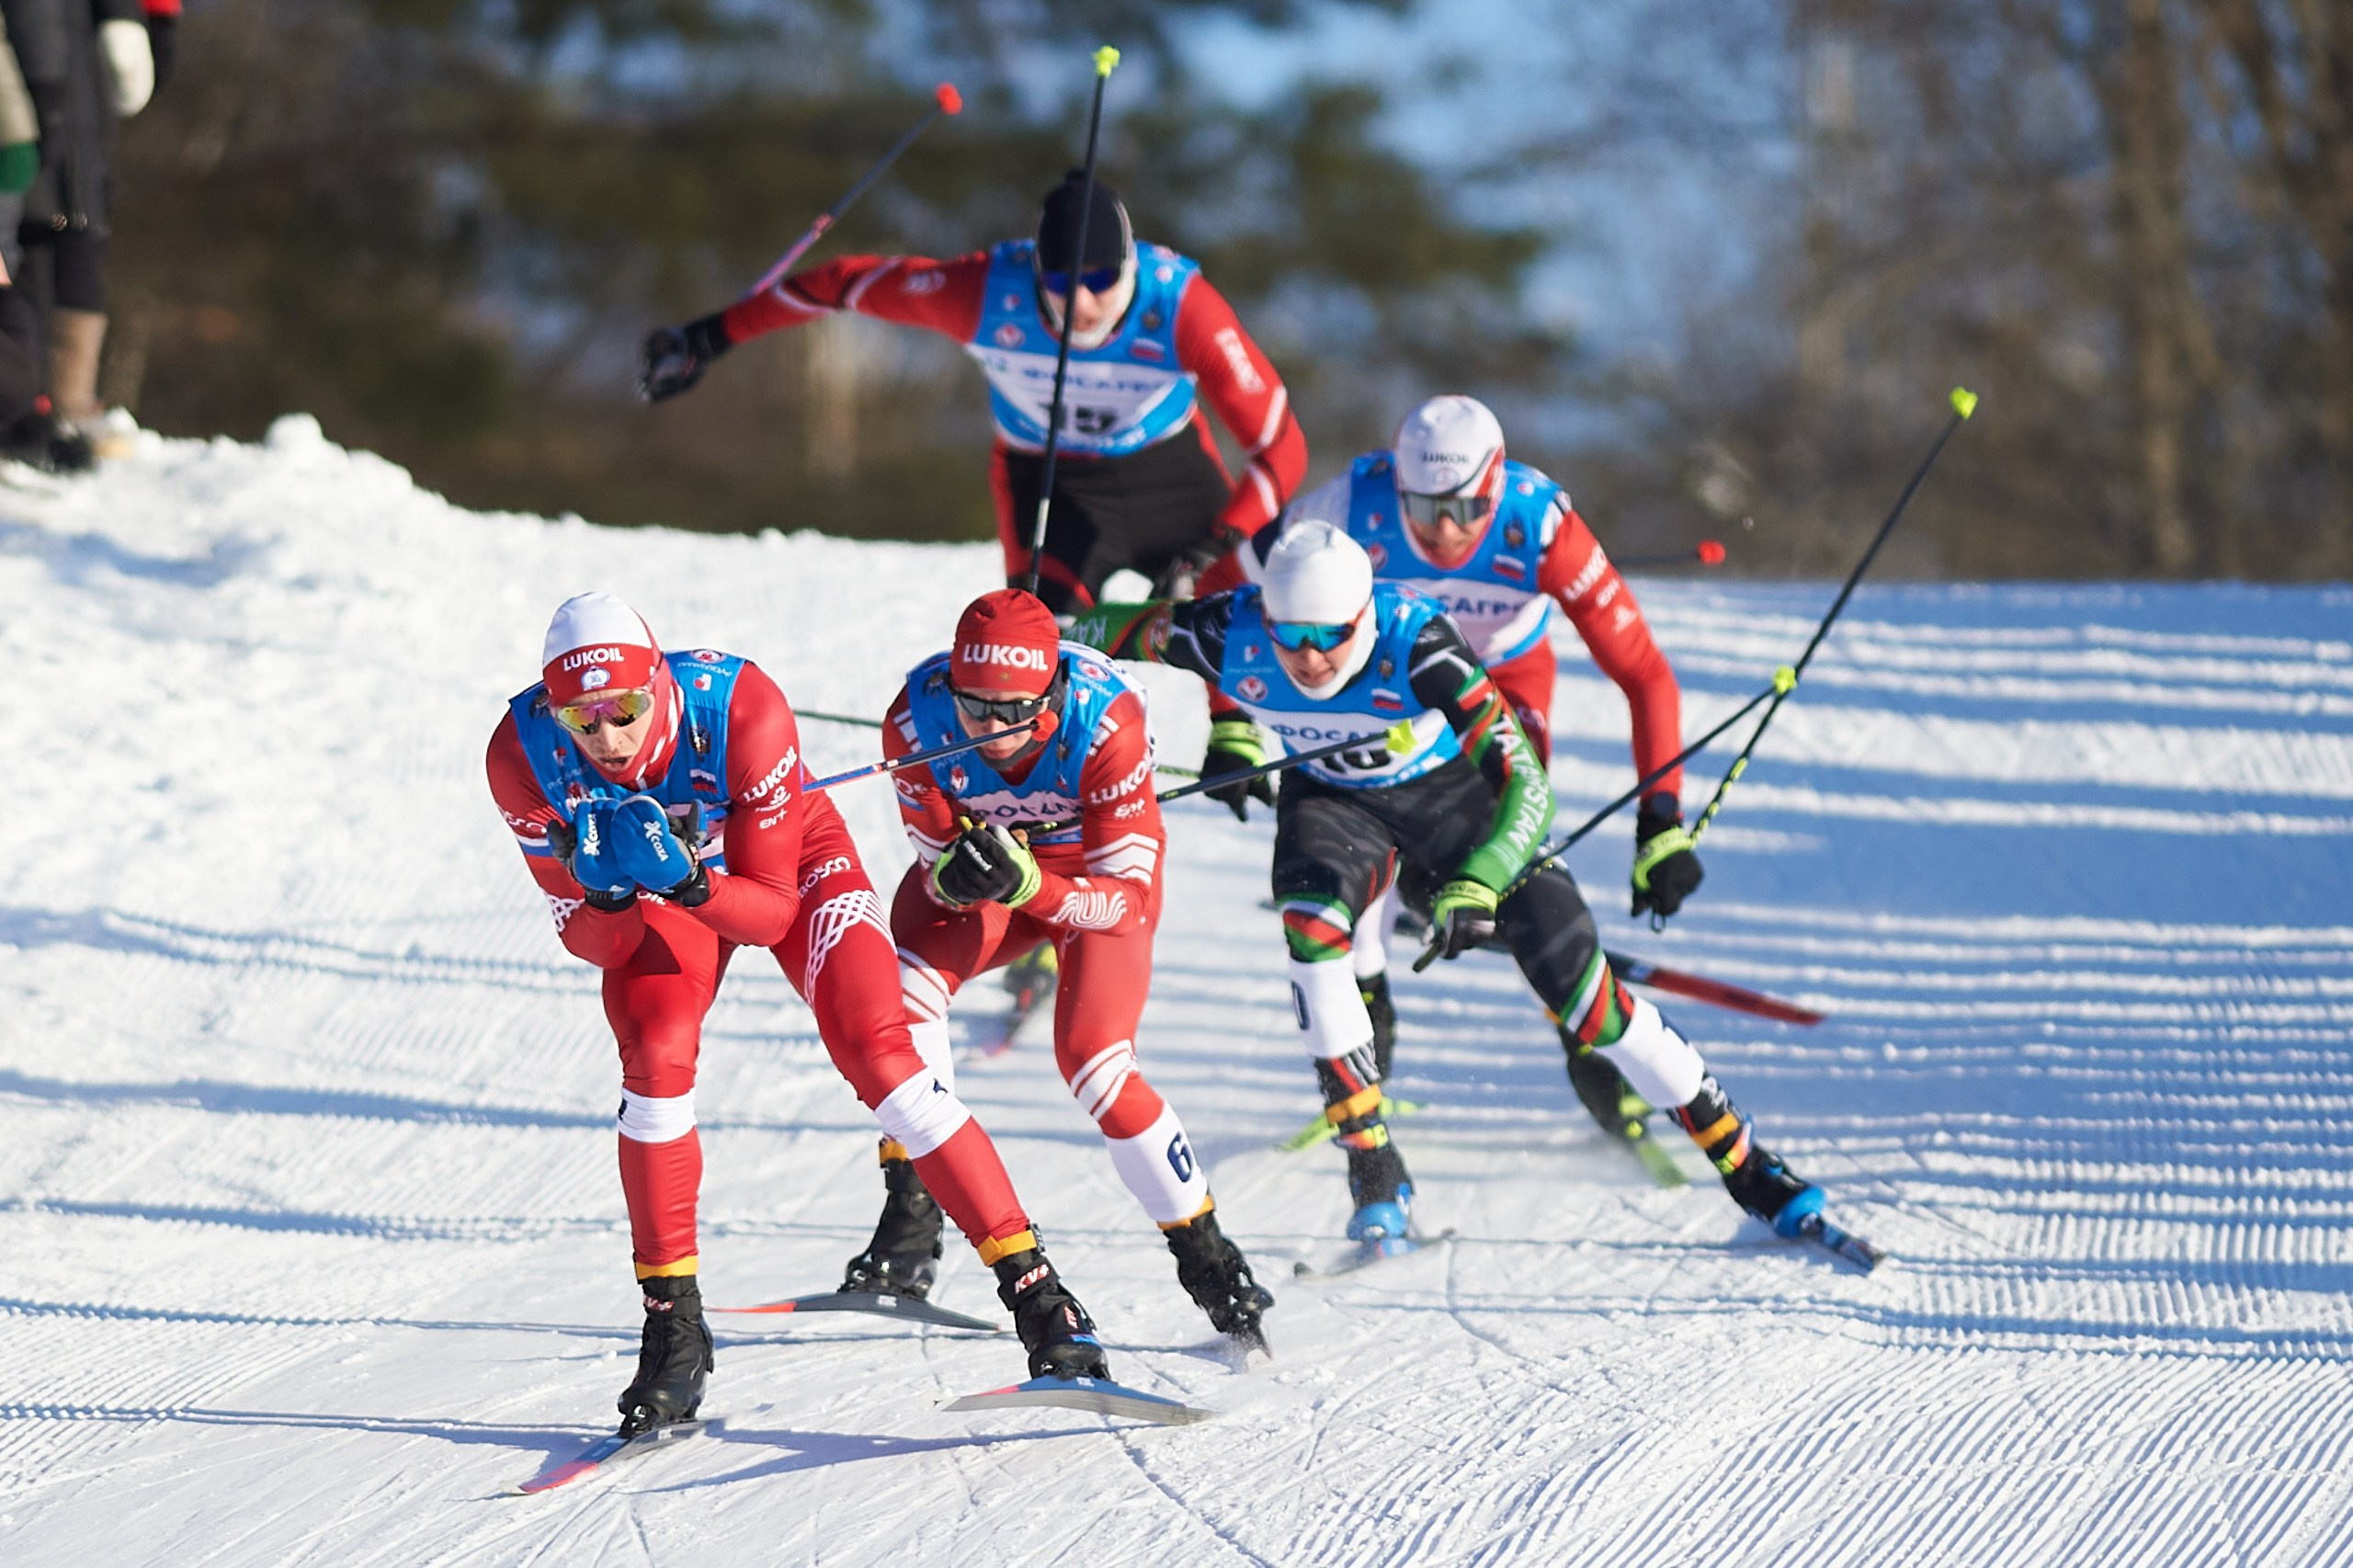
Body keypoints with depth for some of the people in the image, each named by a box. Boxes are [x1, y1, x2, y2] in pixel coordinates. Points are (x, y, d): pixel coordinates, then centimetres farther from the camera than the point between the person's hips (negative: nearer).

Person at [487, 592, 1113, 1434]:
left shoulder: (741, 707, -38)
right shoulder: (524, 755, -30)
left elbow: (771, 912, -29)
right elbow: (588, 940, -21)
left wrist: (690, 881, -48)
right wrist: (611, 897, -43)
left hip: (787, 859, -2)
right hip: (652, 898, 2)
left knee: (877, 1054, -18)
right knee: (655, 1060, -23)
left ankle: (1034, 1290, -13)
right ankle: (672, 1326, -9)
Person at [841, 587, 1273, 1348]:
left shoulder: (1105, 725, -37)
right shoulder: (917, 719, -29)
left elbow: (1130, 898, -32)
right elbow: (940, 873, -18)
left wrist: (1028, 886, -49)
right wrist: (953, 874, -43)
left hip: (1099, 872, -3)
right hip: (992, 854, 3)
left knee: (1094, 1065, -18)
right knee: (908, 980, -25)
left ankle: (1205, 1254, 2)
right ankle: (910, 1222, -15)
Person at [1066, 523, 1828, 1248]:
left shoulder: (1416, 643, -38)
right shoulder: (1230, 636, -30)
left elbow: (1526, 783, -40)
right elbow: (1101, 630, -12)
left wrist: (1475, 885, -53)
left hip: (1450, 789, -2)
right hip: (1333, 800, 2)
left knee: (1569, 975, -7)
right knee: (1312, 921, -29)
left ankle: (1739, 1155, 8)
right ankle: (1375, 1175, -20)